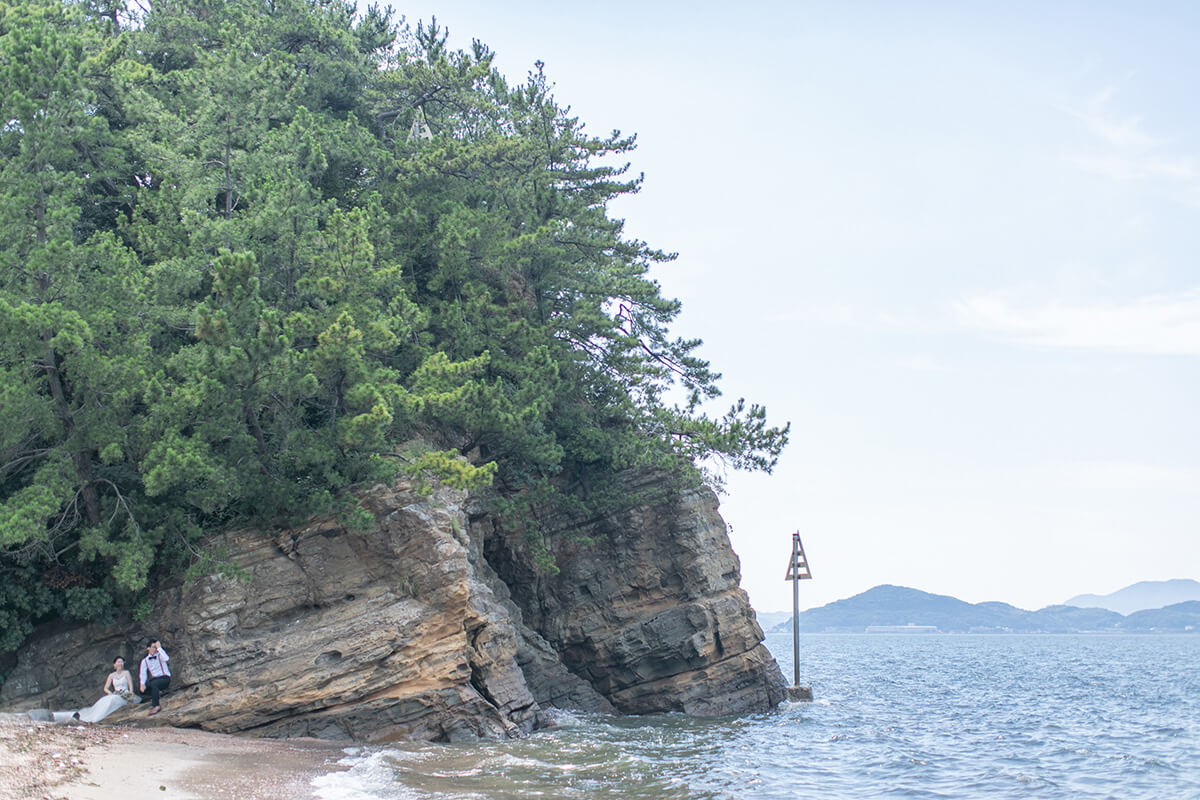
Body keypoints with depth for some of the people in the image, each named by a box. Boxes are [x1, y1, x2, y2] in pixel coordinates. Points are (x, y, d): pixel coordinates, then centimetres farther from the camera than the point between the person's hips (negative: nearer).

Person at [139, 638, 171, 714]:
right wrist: (142, 684, -15)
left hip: (165, 679, -5)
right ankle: (157, 692, 10)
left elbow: (166, 658, -25)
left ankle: (156, 706, -29)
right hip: (154, 679, 5)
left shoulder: (159, 656, 0)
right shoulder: (145, 661, 9)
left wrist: (159, 648, -18)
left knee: (154, 684, -35)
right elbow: (143, 674, 3)